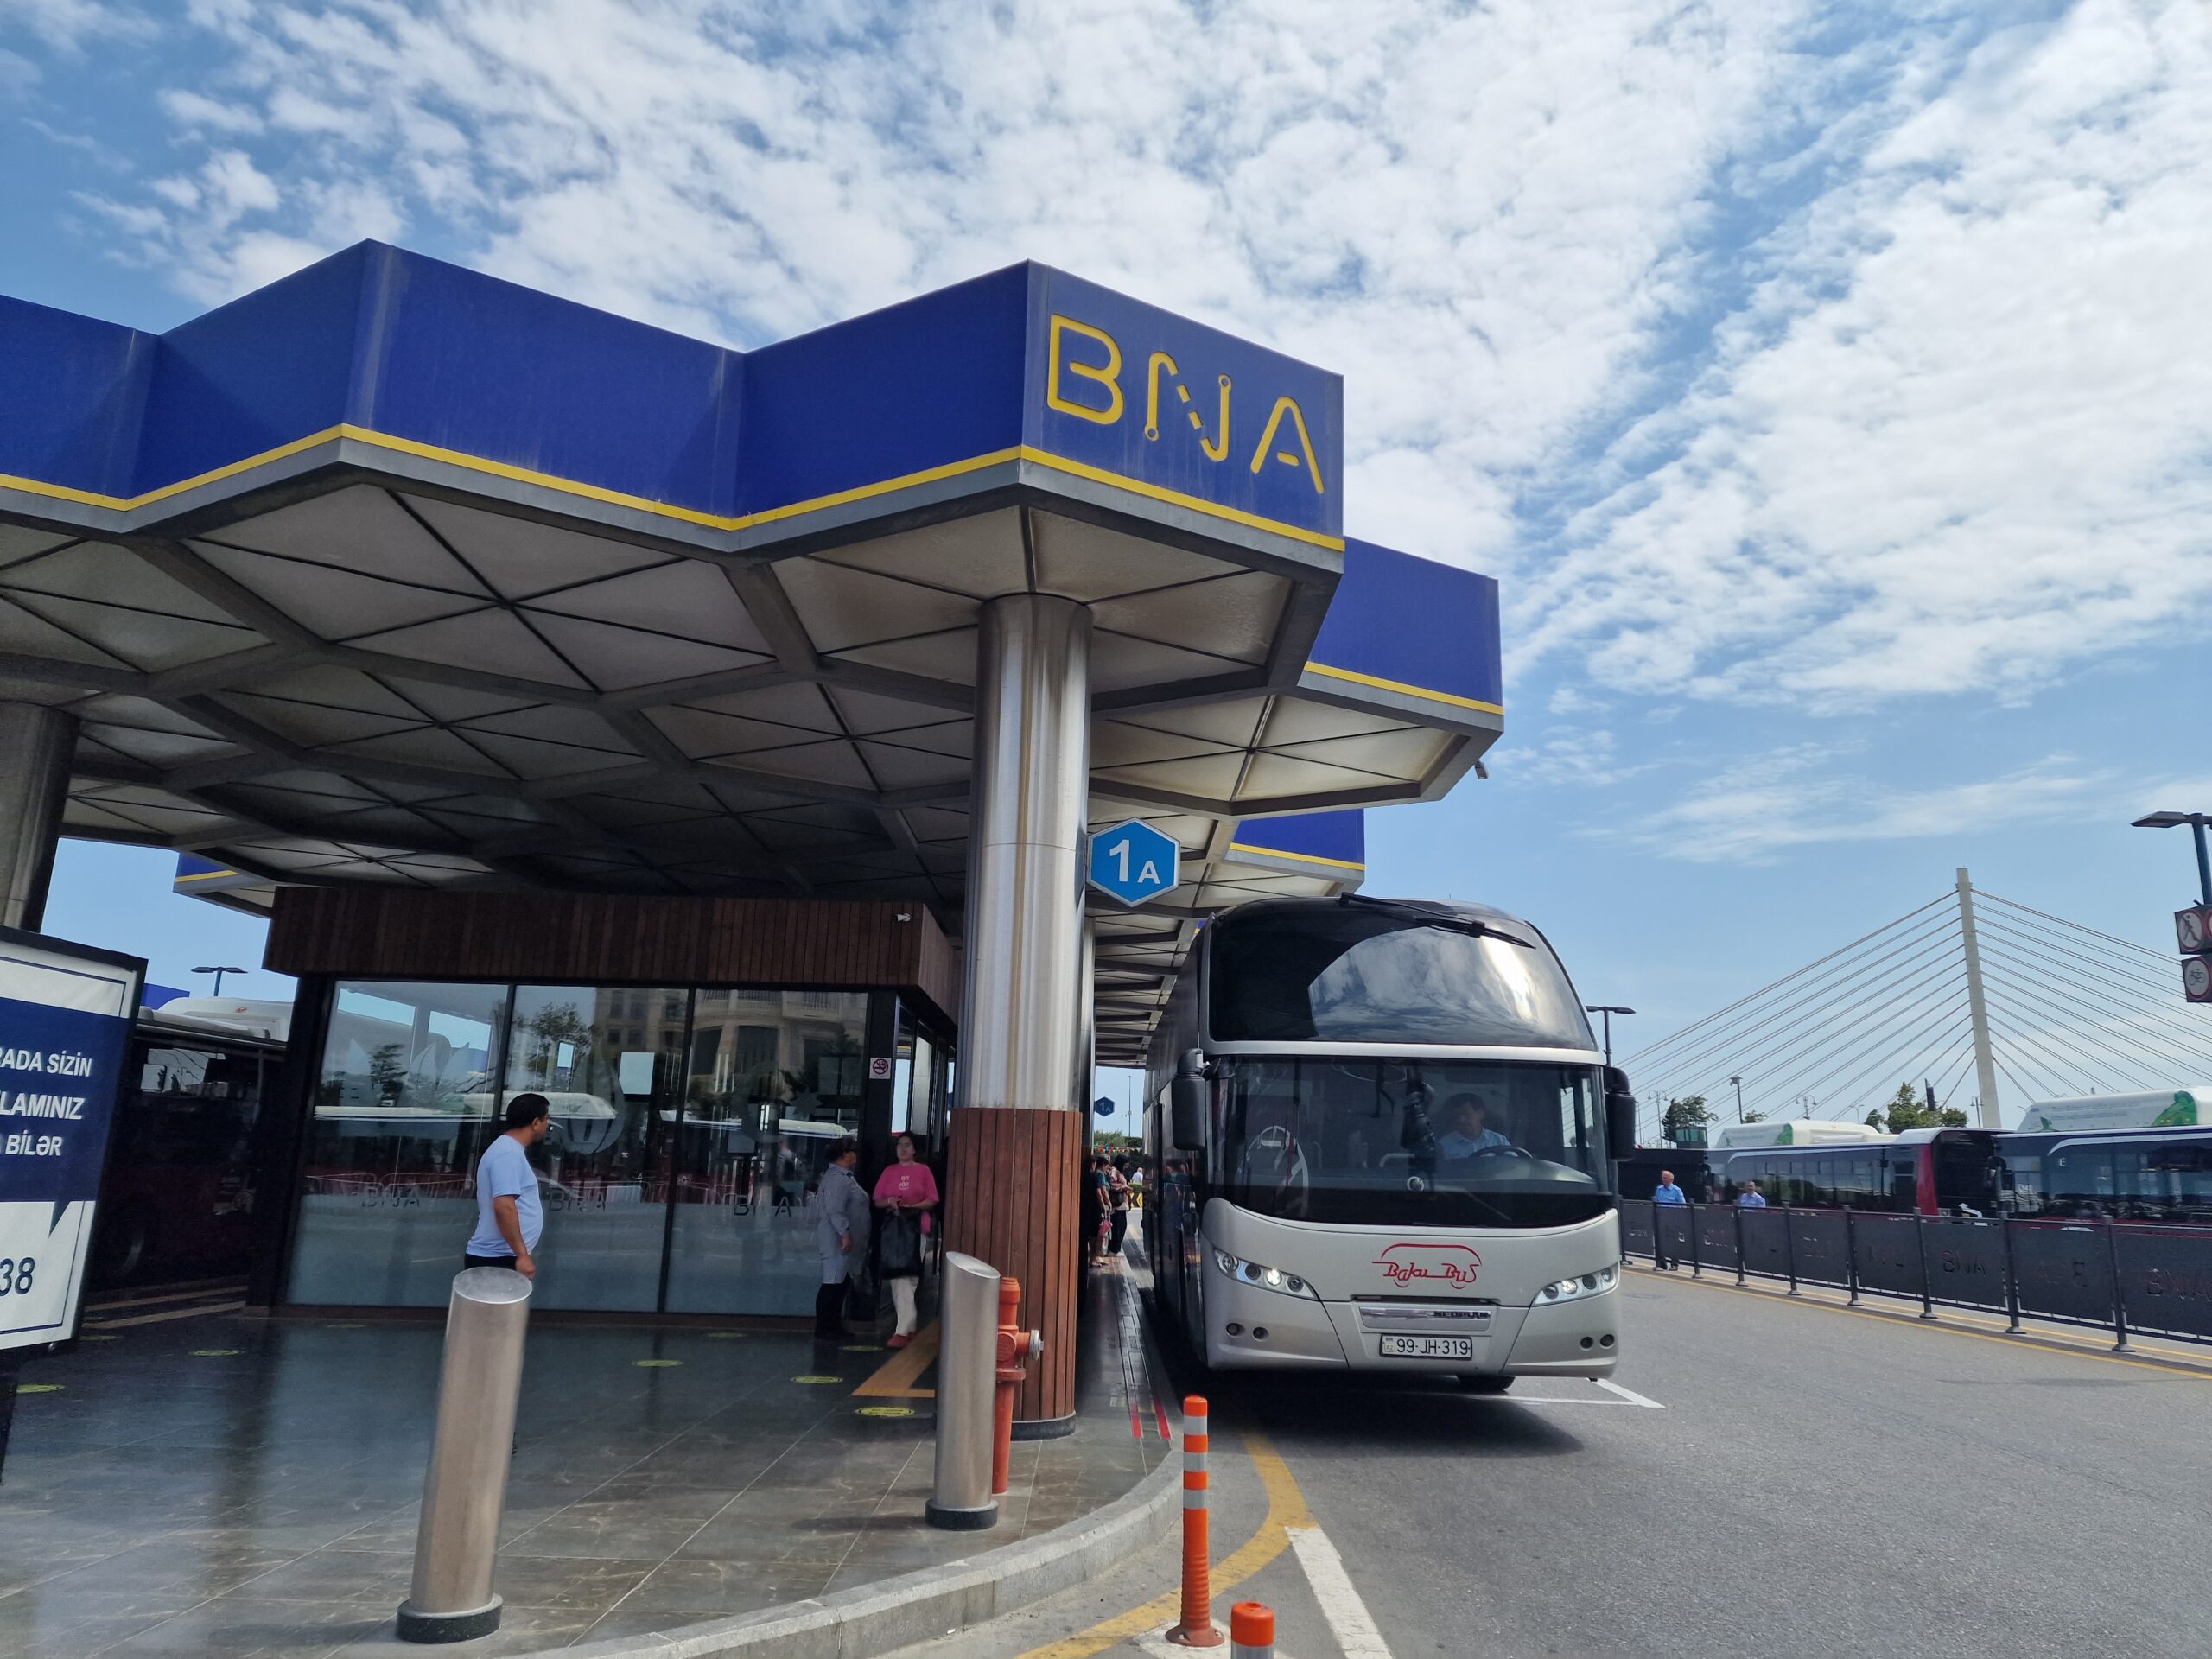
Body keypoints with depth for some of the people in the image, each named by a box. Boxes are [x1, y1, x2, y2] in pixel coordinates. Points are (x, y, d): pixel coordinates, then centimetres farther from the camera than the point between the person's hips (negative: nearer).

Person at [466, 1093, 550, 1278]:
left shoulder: (510, 1149, 15)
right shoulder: (509, 1154, -17)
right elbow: (503, 1207, -27)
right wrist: (522, 1254, -26)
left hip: (500, 1257, 10)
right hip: (496, 1260, -10)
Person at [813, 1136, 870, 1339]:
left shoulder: (844, 1176, 18)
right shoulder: (836, 1178, -16)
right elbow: (835, 1210, -24)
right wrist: (845, 1233, -26)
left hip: (844, 1241, 11)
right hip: (836, 1241, -11)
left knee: (840, 1284, 14)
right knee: (832, 1284, -6)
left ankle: (834, 1325, 21)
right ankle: (823, 1328, -1)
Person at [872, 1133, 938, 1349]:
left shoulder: (923, 1170, 4)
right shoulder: (889, 1171, 14)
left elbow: (932, 1201, 1)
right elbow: (877, 1200, 13)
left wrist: (912, 1207, -15)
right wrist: (889, 1202, -8)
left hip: (914, 1227, -4)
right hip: (892, 1226, 4)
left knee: (906, 1279, -12)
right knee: (896, 1279, 5)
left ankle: (903, 1331, -14)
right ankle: (909, 1326, 15)